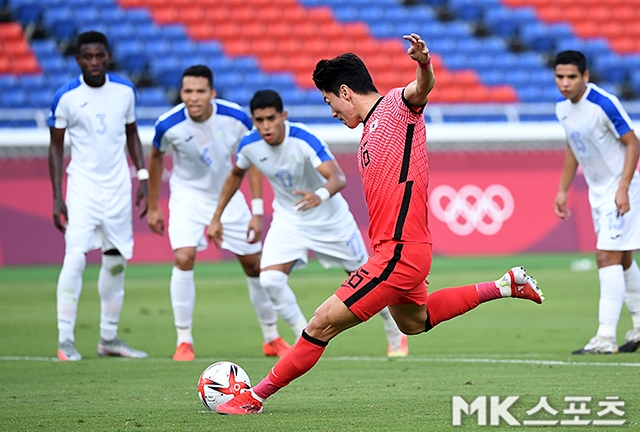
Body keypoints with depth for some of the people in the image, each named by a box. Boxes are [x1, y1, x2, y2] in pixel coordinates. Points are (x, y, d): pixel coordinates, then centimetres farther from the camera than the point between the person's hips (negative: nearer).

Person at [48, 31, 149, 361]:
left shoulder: (124, 91, 2)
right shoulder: (66, 97, -8)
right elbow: (56, 147, -1)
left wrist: (143, 178, 6)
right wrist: (57, 198, -6)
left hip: (118, 187, 4)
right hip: (82, 186, -4)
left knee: (116, 261, 7)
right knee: (75, 256, -16)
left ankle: (109, 338, 18)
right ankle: (65, 340, -13)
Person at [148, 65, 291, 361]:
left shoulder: (236, 118, -22)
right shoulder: (169, 125, -23)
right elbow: (156, 159, -1)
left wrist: (257, 212, -10)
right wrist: (153, 207, 5)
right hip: (188, 195, -2)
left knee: (255, 264, 5)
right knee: (183, 258, -23)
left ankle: (272, 338, 23)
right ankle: (184, 341, -11)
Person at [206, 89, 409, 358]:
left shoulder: (304, 140, -31)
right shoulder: (249, 145, -16)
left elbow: (337, 177, -43)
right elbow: (236, 175, 7)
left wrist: (321, 195, -65)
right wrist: (217, 217, 8)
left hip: (329, 217, -3)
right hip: (288, 219, 3)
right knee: (270, 279, -21)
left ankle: (395, 334, 37)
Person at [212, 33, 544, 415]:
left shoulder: (398, 105, -8)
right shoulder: (370, 131, 18)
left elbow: (423, 88, -31)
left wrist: (424, 63, -53)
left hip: (400, 252, -11)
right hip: (395, 250, 11)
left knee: (322, 324, -9)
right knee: (413, 322, 33)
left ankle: (254, 398, -1)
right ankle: (506, 285, 36)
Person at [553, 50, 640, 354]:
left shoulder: (604, 104, -22)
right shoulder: (563, 108, 3)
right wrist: (562, 190, 15)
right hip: (597, 191, 8)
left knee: (608, 257, -13)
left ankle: (606, 338, -14)